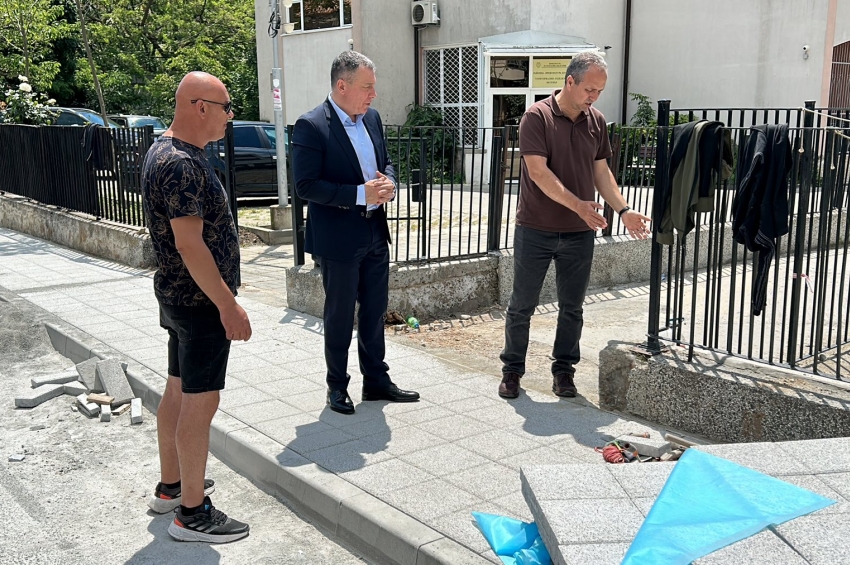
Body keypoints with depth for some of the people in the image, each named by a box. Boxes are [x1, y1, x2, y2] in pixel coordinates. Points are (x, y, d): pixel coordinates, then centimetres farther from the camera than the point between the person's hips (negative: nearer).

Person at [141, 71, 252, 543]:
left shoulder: (166, 151, 11)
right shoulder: (181, 164, -23)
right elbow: (190, 244, -26)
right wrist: (228, 305, -23)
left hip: (180, 296, 11)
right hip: (200, 301, -11)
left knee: (178, 391, 18)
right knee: (200, 401, -2)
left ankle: (170, 486, 33)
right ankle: (192, 513, 9)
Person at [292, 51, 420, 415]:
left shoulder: (372, 118, 7)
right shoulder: (311, 126, -15)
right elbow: (305, 186, -19)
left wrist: (388, 183, -6)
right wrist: (360, 194, -23)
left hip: (375, 234, 7)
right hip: (338, 239, -7)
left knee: (375, 311, 16)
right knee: (339, 316, 7)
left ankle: (376, 380, 30)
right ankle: (337, 386, 23)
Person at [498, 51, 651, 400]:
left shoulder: (596, 121, 5)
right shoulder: (537, 116, -11)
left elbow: (601, 171, 12)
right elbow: (539, 172, -18)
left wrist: (623, 210, -1)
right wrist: (578, 205, -25)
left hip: (579, 232, 4)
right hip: (535, 229, -4)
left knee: (572, 308, 10)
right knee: (522, 305, 6)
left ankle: (564, 370, 24)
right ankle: (512, 369, 20)